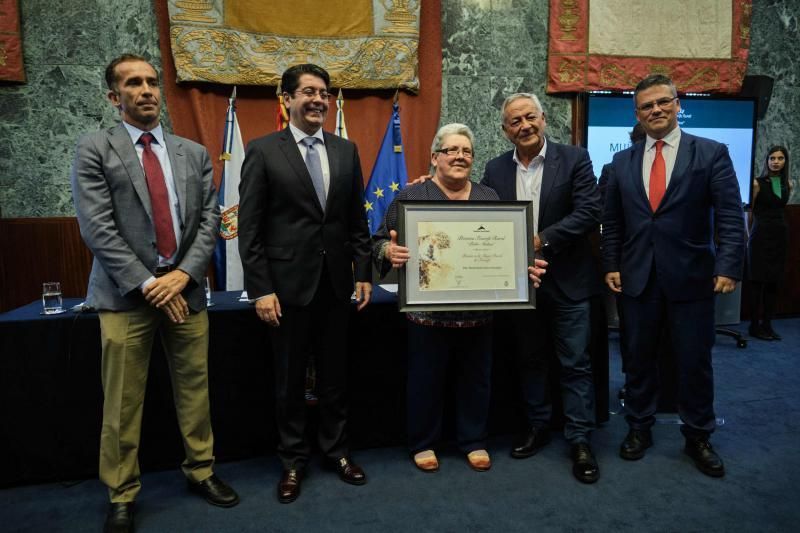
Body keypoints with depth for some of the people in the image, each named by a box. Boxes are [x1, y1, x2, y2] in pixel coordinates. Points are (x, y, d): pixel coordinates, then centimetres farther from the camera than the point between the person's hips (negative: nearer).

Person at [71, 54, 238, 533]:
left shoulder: (194, 153, 11)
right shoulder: (94, 151, 1)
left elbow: (209, 219, 5)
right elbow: (98, 229, -7)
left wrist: (183, 274, -9)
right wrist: (148, 284, -13)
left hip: (186, 288, 3)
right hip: (126, 294, -2)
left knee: (195, 389, 10)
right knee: (122, 403, 5)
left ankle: (201, 470, 30)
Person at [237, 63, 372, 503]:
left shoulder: (346, 150, 7)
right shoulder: (263, 151, -4)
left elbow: (357, 220, 9)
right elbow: (249, 228, -7)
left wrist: (363, 273, 4)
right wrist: (260, 289, -11)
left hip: (335, 284, 3)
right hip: (288, 285, -3)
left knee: (334, 376, 15)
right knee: (290, 381, 11)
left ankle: (336, 450, 33)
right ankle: (293, 460, 29)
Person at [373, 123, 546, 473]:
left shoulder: (489, 198, 10)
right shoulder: (410, 197, -1)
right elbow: (381, 241, -3)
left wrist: (527, 267, -5)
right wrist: (389, 251, -25)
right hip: (428, 310, -3)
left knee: (477, 379, 13)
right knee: (425, 379, 8)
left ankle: (474, 441, 31)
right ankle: (423, 443, 27)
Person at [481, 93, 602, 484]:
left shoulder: (574, 159, -5)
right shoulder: (495, 170, 5)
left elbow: (589, 212, -13)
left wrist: (541, 240, -20)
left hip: (566, 280, -3)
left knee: (575, 363, 4)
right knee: (529, 360, 16)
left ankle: (580, 441, 17)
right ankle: (537, 427, 32)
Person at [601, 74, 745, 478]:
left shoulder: (711, 153, 0)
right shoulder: (622, 162, 8)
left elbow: (730, 216, -5)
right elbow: (612, 221, 10)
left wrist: (728, 266, -14)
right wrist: (611, 265, 3)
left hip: (691, 277, -2)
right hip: (638, 278, 2)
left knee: (695, 362, 8)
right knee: (638, 358, 12)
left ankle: (697, 437, 27)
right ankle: (639, 429, 29)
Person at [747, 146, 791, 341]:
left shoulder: (787, 185, 9)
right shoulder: (758, 183, -7)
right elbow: (749, 211, -1)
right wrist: (750, 233, 6)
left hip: (780, 235, 6)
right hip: (761, 235, -6)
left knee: (773, 282, 7)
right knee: (758, 282, -3)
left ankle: (767, 324, 14)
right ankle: (754, 326, 4)